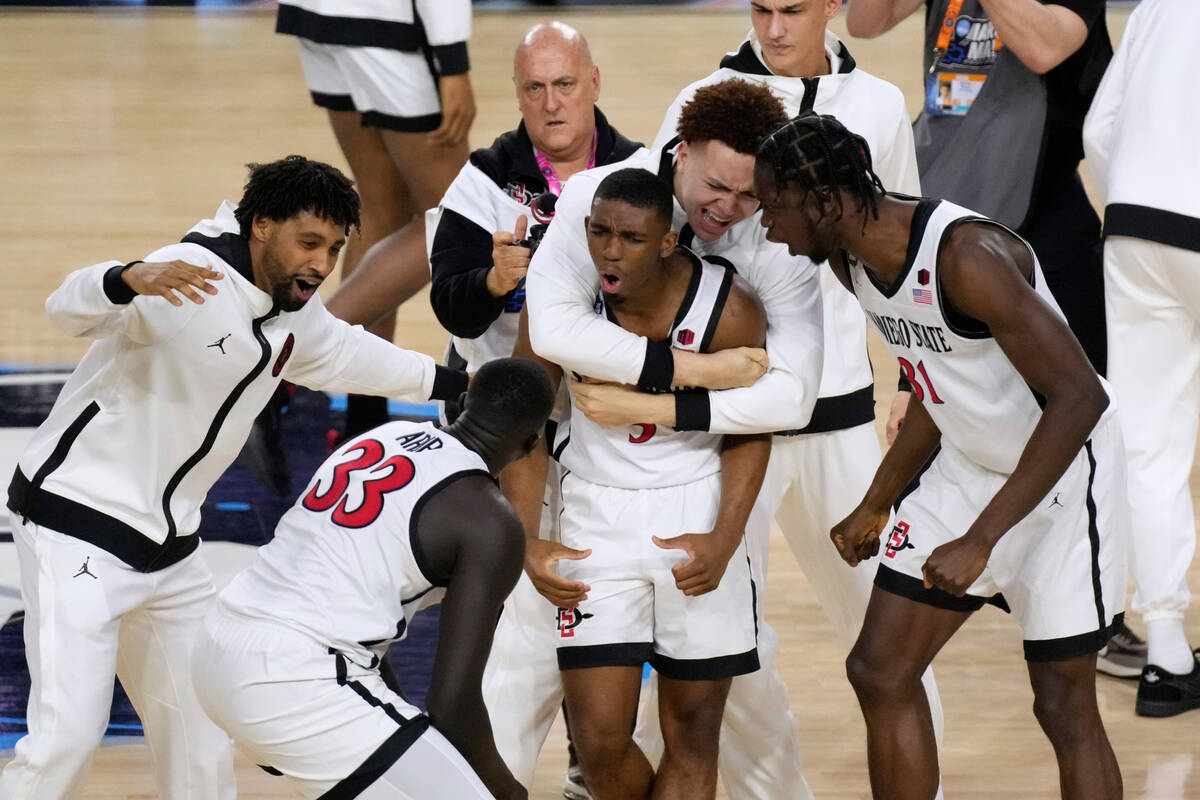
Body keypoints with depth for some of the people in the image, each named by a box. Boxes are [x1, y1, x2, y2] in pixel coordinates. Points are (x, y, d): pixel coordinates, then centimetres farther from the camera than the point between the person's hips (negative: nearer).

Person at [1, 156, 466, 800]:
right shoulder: (189, 277, -21)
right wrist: (132, 280, -56)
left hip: (170, 546, 9)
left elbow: (342, 354, 27)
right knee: (67, 736, -18)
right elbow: (70, 309, -35)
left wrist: (453, 383, 33)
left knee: (203, 747, 11)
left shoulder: (295, 311, 6)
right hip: (78, 523, -9)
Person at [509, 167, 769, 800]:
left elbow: (750, 435, -3)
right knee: (600, 740, -6)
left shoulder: (729, 309, -17)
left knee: (692, 734, 3)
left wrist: (724, 540, -13)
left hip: (698, 509, -1)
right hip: (596, 514, 1)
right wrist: (525, 540, -8)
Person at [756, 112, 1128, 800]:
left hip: (1063, 476, -9)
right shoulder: (851, 260, -3)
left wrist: (980, 540, -34)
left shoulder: (966, 255, -30)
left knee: (1065, 705, -4)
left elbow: (1080, 397, -33)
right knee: (880, 671, 5)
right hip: (967, 468, 9)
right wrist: (875, 507, 17)